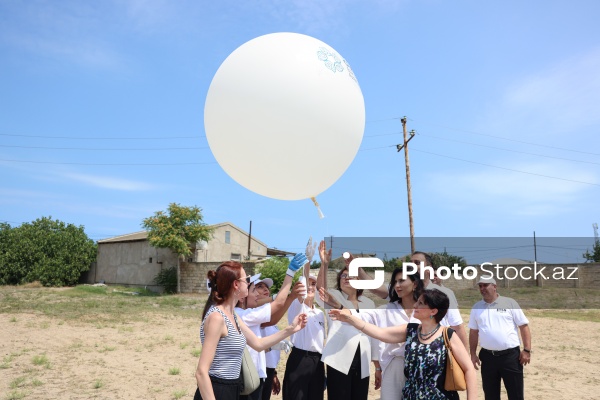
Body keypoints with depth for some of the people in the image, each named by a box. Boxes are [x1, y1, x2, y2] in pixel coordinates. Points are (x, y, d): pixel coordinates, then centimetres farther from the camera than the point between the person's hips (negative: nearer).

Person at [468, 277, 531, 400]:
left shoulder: (509, 303, -2)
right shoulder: (476, 307, 7)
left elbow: (524, 326, -2)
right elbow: (473, 332, 11)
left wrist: (526, 350, -9)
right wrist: (473, 354, 7)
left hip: (511, 355, -3)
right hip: (487, 357, 3)